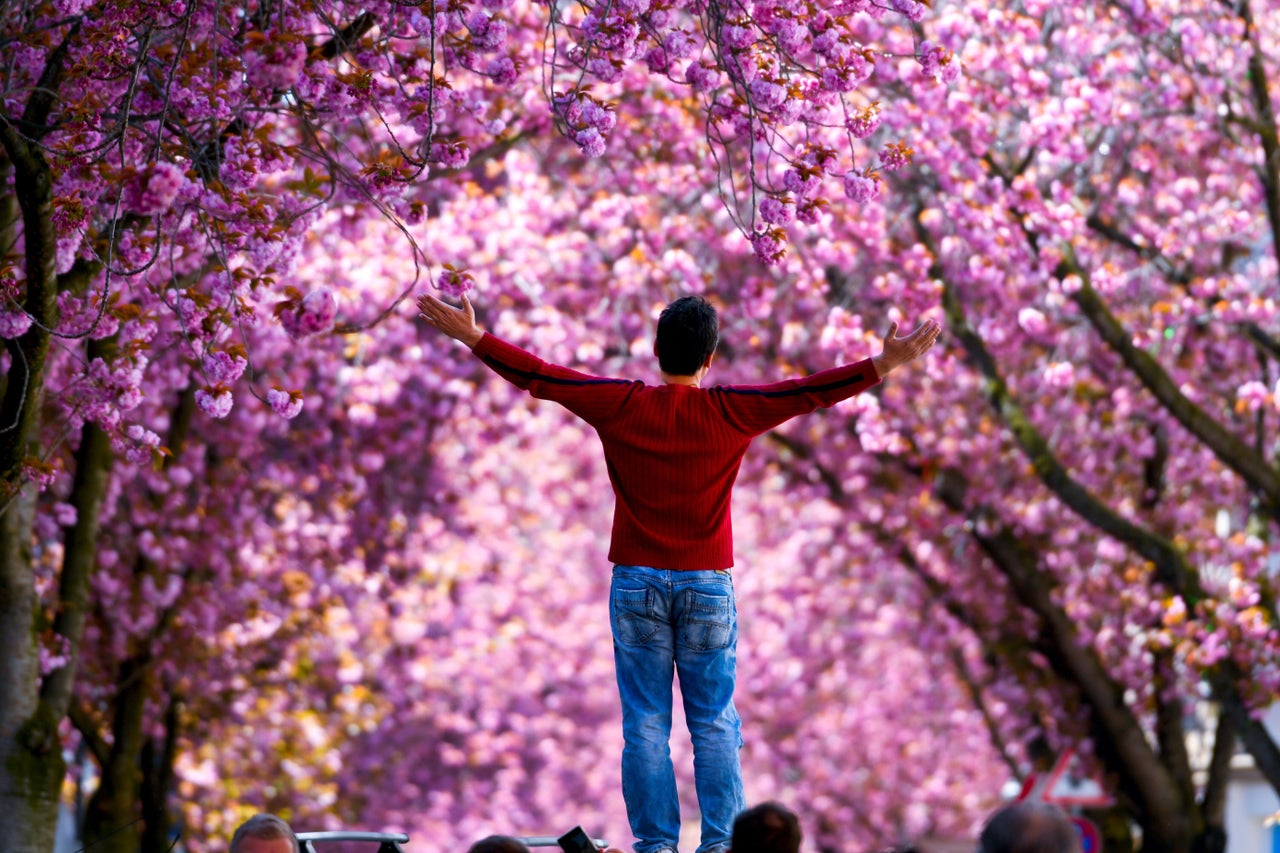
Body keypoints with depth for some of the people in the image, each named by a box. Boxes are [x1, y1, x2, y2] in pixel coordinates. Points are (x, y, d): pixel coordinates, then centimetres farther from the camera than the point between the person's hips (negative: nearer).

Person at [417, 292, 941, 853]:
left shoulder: (621, 406, -4)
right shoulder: (730, 412, -5)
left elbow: (539, 376, 0)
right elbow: (810, 391, -3)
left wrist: (472, 337, 9)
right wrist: (885, 364, 2)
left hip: (637, 582, 0)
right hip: (708, 585, 0)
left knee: (645, 724, 2)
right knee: (715, 724, 5)